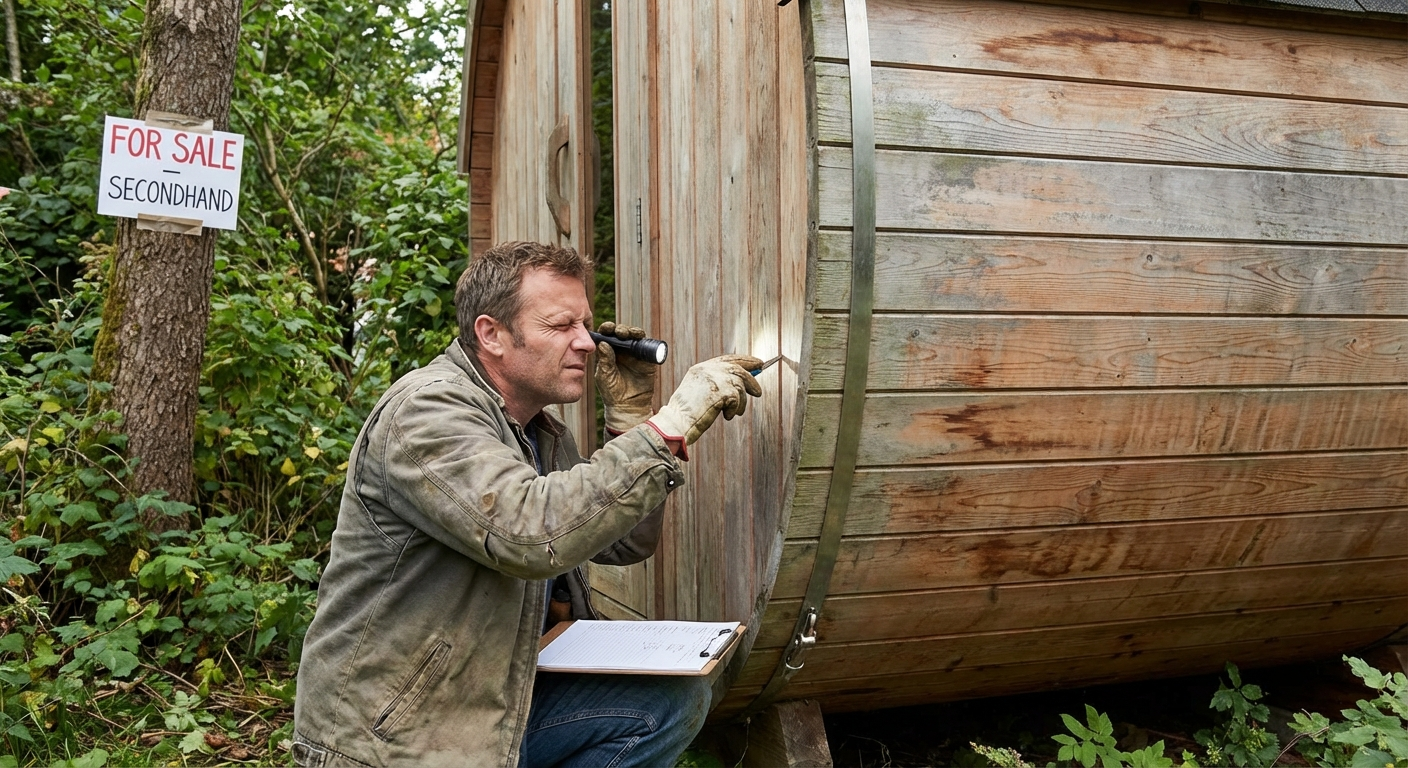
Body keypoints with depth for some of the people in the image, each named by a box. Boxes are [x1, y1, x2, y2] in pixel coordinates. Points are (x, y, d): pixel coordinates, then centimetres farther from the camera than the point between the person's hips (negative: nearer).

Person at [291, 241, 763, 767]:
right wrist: (669, 428, -31)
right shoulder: (426, 410, -18)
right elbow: (531, 532, -34)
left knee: (674, 698, -2)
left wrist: (631, 417, 3)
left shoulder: (542, 433, 10)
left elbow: (625, 545, 13)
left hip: (497, 701, 9)